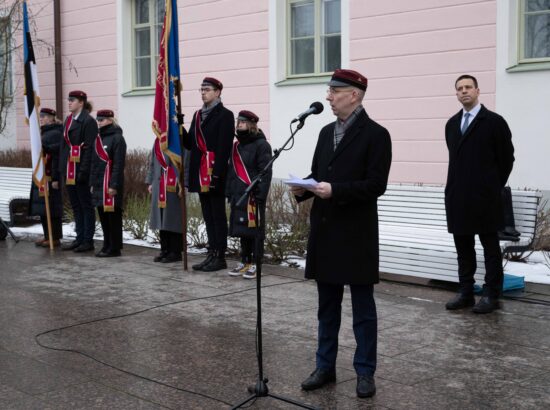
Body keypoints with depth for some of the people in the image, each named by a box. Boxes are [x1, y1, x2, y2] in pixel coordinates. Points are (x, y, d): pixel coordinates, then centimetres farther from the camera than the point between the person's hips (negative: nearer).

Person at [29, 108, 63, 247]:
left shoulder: (56, 134, -11)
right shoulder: (43, 133, 18)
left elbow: (57, 157, -18)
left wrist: (55, 178, -22)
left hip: (51, 178, -9)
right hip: (40, 178, 9)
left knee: (52, 208, -5)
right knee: (42, 207, 11)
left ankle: (55, 238, 0)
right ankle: (47, 236, 18)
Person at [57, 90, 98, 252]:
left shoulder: (88, 122, -10)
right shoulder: (68, 120, 16)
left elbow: (89, 148, -16)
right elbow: (63, 146, 17)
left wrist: (84, 171, -20)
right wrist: (62, 169, 12)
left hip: (80, 171, -8)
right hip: (69, 172, 8)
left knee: (86, 205, 0)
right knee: (76, 206, 12)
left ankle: (88, 240, 7)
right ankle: (80, 238, 20)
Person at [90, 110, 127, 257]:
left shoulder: (117, 138, -10)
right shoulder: (98, 138, 16)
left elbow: (119, 164, -15)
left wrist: (114, 185, -19)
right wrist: (92, 183, 16)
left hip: (111, 185, -8)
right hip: (99, 184, 8)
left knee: (113, 216, -3)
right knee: (102, 216, 12)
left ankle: (114, 248, 3)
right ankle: (107, 245, 21)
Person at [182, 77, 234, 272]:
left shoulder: (225, 115, -7)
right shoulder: (198, 115, 17)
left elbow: (224, 147, -15)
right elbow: (190, 143, 13)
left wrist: (216, 174, -20)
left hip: (215, 175, -7)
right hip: (200, 175, 7)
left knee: (218, 216, -2)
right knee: (208, 216, 11)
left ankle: (220, 257, 4)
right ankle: (212, 254, 17)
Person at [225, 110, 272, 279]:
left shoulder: (261, 145, -7)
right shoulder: (236, 146, 17)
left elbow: (265, 172, -13)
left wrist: (260, 195, -19)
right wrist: (229, 192, 13)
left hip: (253, 195, -7)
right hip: (238, 195, 7)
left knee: (254, 228, -1)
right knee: (242, 228, 11)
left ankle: (255, 264, 5)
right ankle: (244, 261, 20)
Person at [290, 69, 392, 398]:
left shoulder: (376, 134, -9)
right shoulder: (326, 132, 13)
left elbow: (376, 185, -15)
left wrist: (335, 191, -23)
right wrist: (304, 188, -3)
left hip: (356, 233, -7)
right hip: (324, 229, 7)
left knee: (362, 306, 4)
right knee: (327, 306, 14)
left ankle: (365, 372, 14)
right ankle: (325, 367, 24)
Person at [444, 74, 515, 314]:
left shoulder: (494, 122, -4)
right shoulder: (452, 124, 13)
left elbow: (506, 158, -1)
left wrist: (494, 188, 3)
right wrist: (456, 188, 12)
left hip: (484, 198, -5)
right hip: (457, 198, 6)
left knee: (490, 247, 3)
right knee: (463, 247, 10)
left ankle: (491, 295, 9)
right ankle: (466, 293, 19)